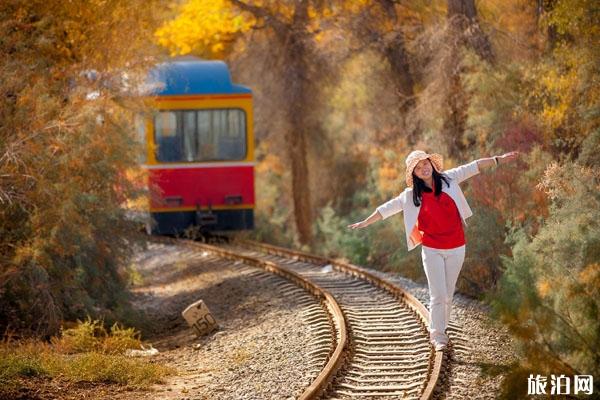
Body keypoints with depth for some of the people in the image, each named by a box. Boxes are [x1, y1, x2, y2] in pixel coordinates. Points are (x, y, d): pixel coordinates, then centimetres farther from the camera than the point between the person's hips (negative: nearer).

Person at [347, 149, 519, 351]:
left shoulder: (448, 179, 1)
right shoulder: (411, 195, -2)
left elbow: (474, 167, 4)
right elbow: (387, 209, 5)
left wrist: (500, 159, 4)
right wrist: (365, 222, 7)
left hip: (456, 249, 2)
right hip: (432, 251, -2)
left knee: (448, 295, 8)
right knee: (438, 295, -6)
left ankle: (438, 331, 21)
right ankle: (438, 336, 4)